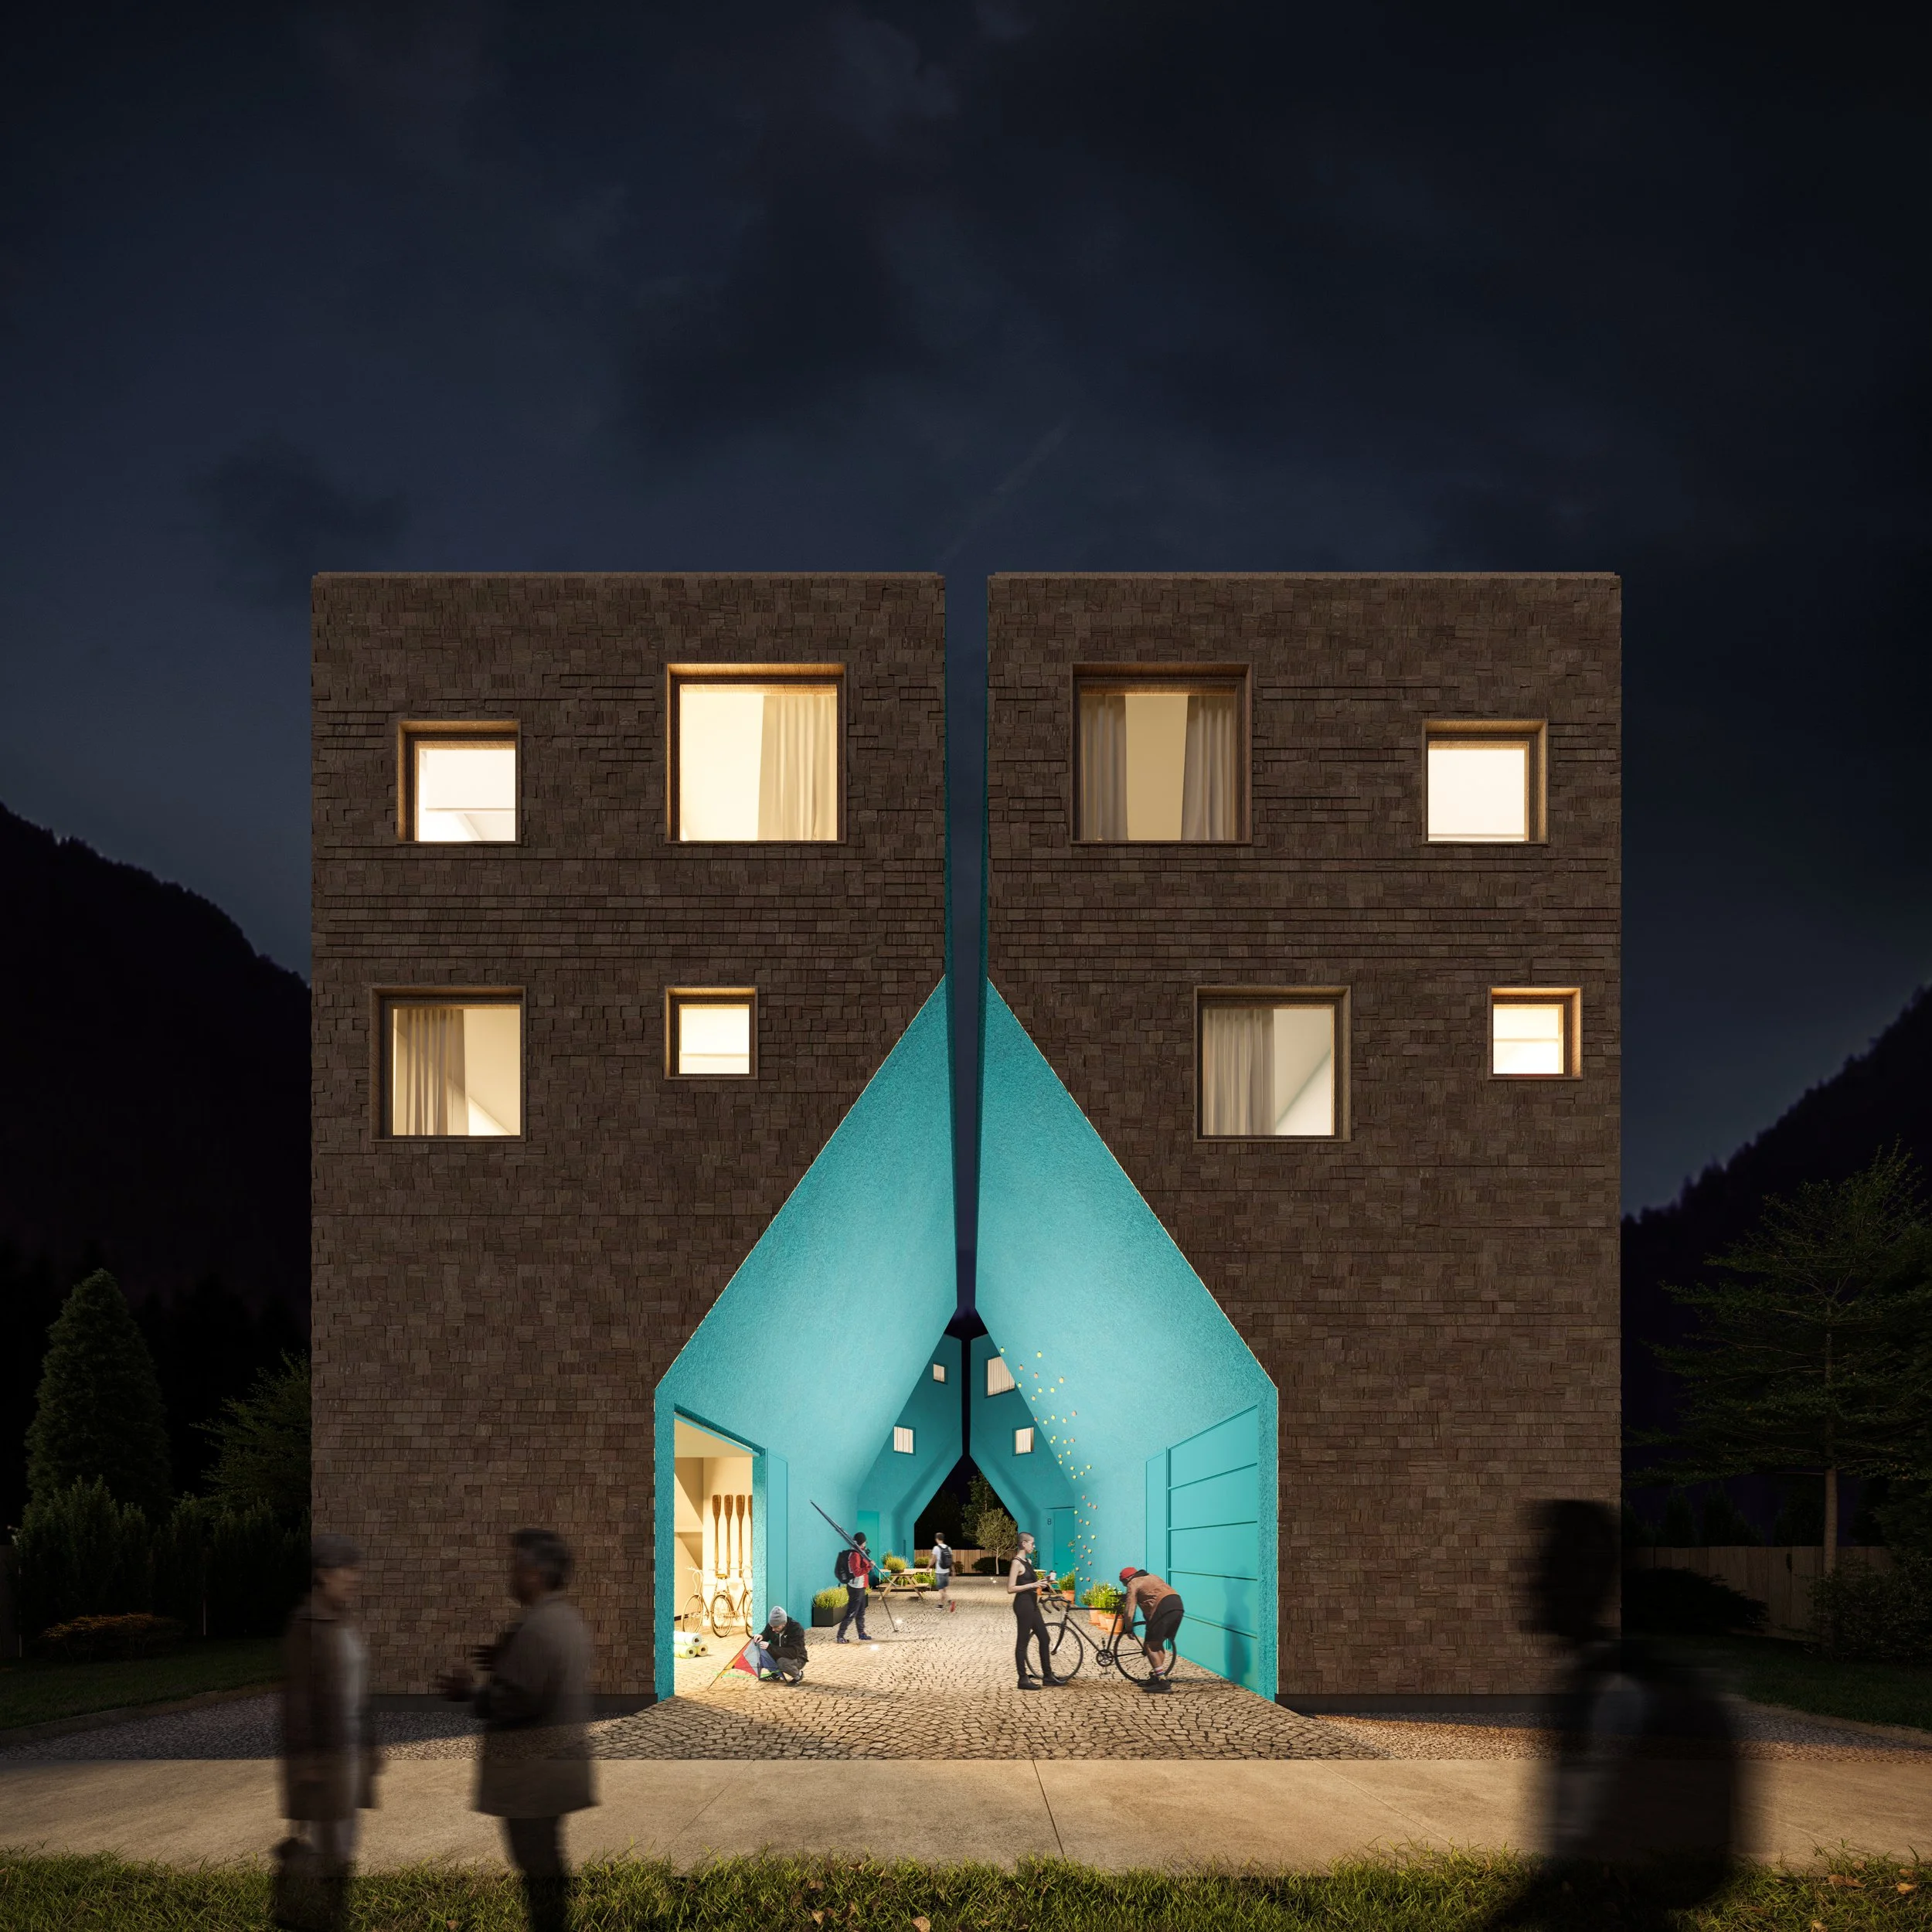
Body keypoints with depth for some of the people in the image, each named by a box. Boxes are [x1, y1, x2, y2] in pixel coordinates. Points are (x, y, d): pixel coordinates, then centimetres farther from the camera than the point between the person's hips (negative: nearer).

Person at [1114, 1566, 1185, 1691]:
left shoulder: (1133, 1584, 7)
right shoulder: (1150, 1576, 30)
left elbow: (1129, 1611, 2)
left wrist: (1128, 1628, 15)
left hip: (1163, 1607, -8)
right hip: (1178, 1605, 8)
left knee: (1150, 1646, -1)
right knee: (1158, 1644, 20)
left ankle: (1162, 1681, -9)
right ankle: (1156, 1677, 23)